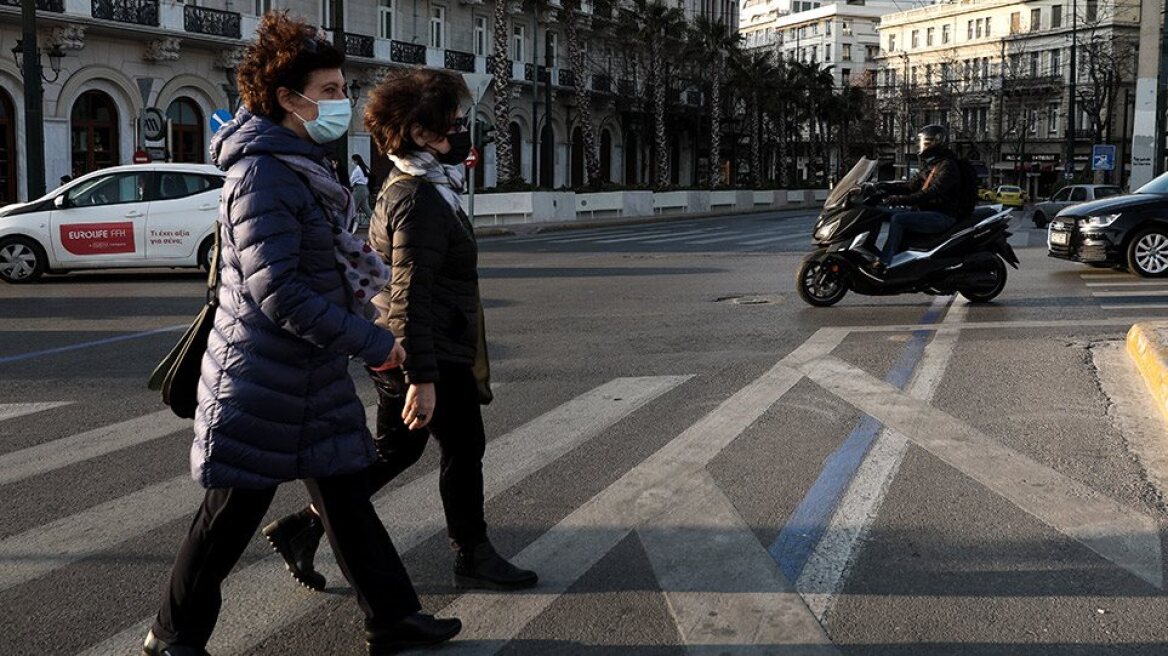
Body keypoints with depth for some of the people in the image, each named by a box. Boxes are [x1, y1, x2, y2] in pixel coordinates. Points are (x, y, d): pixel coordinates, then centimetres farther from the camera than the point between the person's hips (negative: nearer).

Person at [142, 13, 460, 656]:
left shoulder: (301, 167, 12)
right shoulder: (263, 174, -19)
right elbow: (278, 291, -25)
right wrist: (372, 343, -22)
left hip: (314, 376, 9)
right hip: (262, 380, -9)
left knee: (345, 492, 13)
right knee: (232, 512, 5)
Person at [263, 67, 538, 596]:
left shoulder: (408, 190, 13)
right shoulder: (419, 200, -20)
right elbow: (410, 295, -26)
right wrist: (422, 378, -27)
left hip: (398, 354, 10)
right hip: (436, 358, -10)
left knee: (395, 450, 17)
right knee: (463, 450, 5)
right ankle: (473, 558, 20)